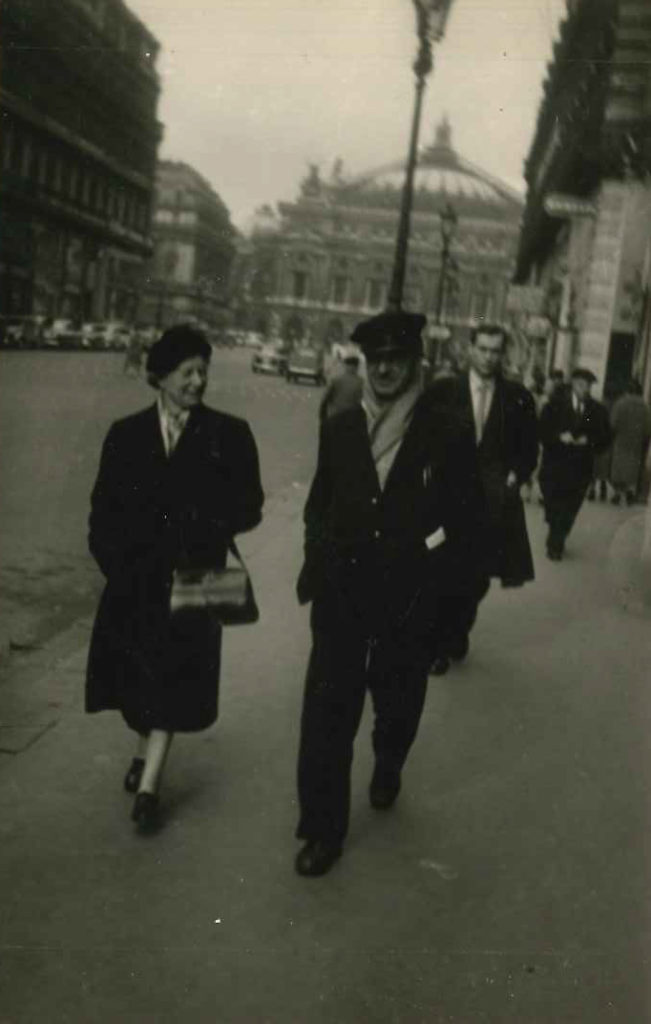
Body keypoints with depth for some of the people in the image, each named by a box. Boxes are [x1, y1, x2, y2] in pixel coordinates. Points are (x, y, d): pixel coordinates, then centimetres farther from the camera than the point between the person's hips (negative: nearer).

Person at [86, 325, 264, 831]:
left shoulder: (229, 435, -3)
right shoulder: (126, 435, 3)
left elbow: (248, 508, -3)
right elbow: (104, 509, 4)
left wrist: (208, 526, -20)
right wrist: (115, 562, -8)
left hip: (193, 577, -2)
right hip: (135, 578, 3)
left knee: (173, 679, -1)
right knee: (139, 674, 15)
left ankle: (148, 785, 6)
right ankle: (146, 751, 40)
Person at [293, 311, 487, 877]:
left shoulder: (448, 435, -7)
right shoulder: (339, 428, 2)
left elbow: (469, 525, -4)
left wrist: (441, 585, -10)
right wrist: (320, 559, 0)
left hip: (409, 599, -1)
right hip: (342, 595, 1)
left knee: (397, 701, 19)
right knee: (327, 711, -2)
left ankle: (388, 767, 51)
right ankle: (323, 829, 12)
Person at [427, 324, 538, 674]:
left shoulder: (518, 397, 3)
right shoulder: (442, 390, 0)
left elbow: (529, 448, 9)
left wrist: (514, 477, -6)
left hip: (494, 501, 1)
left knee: (477, 577, 10)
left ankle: (455, 638, 30)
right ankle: (440, 645, 16)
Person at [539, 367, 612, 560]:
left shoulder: (597, 410, 3)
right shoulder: (555, 404, -2)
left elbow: (605, 439, 3)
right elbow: (542, 431, -5)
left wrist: (588, 441, -15)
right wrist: (559, 437, -21)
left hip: (581, 469, 1)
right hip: (554, 466, -1)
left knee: (569, 511, 2)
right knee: (553, 507, 3)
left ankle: (555, 543, 22)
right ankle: (556, 543, 25)